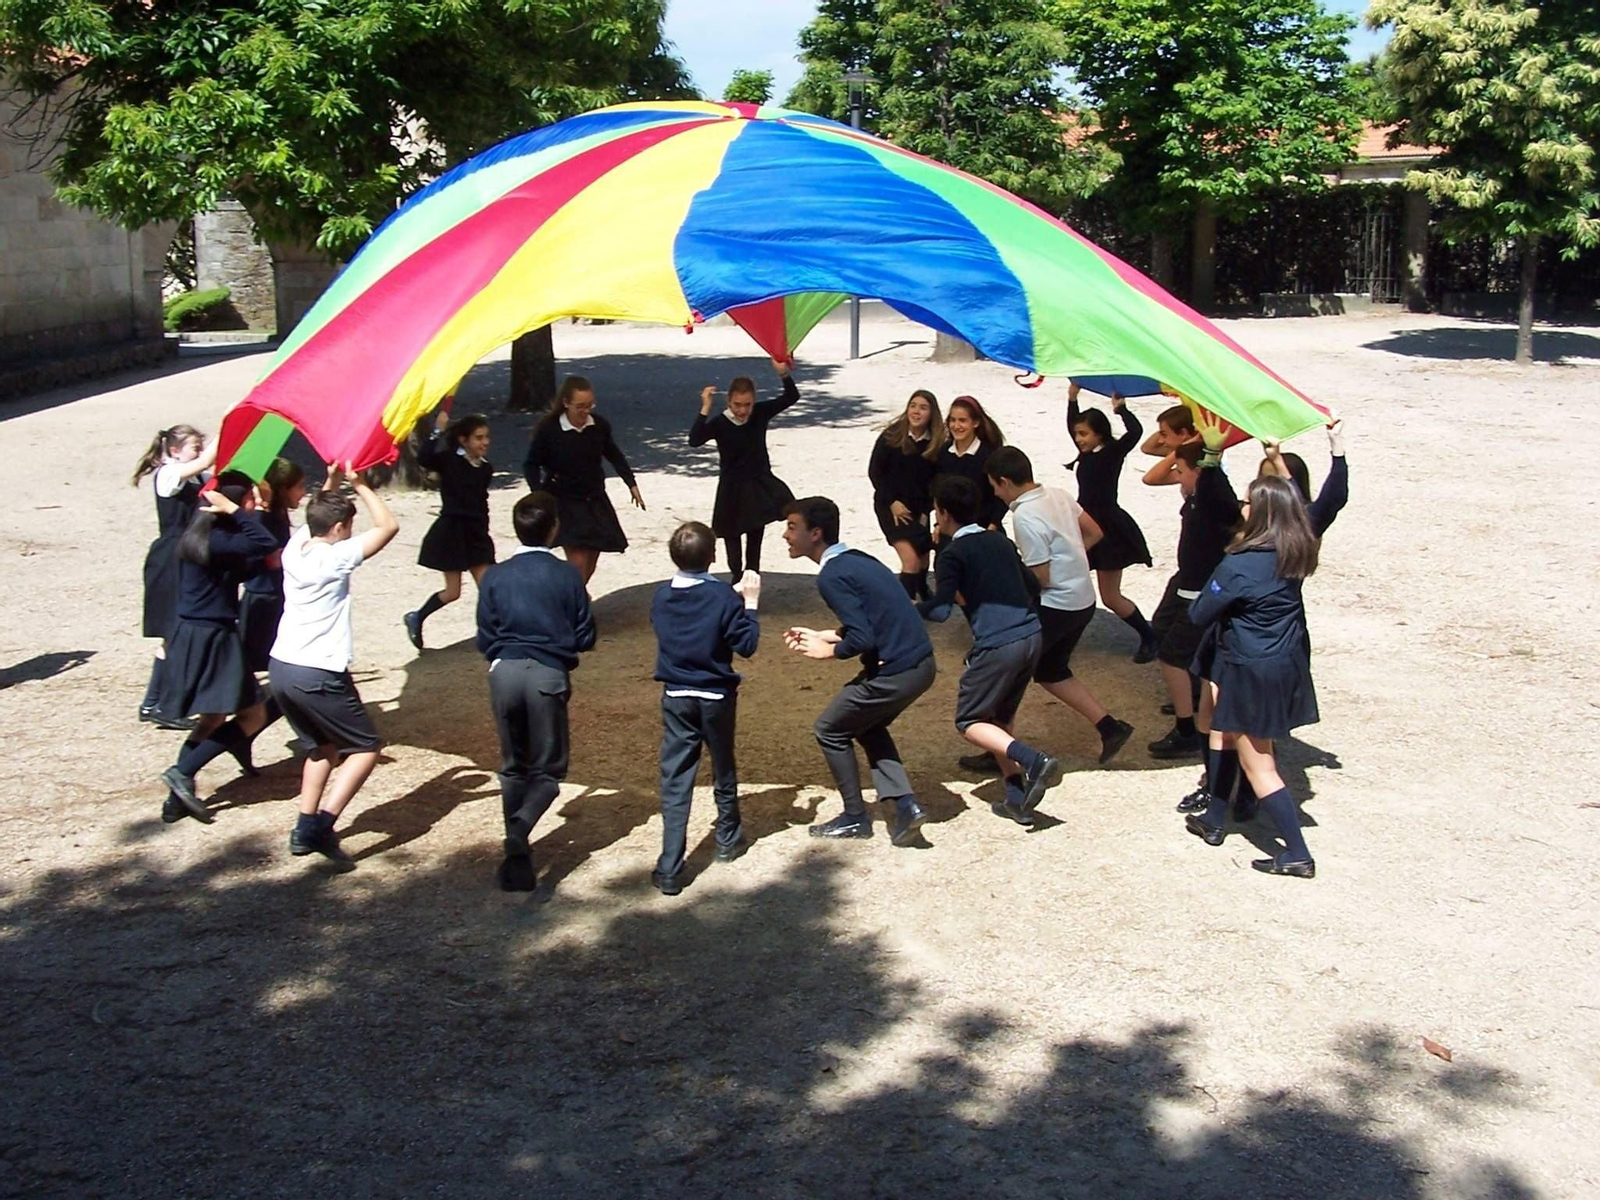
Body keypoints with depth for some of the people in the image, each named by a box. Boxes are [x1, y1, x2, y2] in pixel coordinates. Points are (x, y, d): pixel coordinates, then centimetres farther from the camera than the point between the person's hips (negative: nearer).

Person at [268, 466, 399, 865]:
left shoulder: (295, 547, 7)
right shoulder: (337, 557, -14)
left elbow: (316, 518, 29)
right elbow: (388, 525, -10)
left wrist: (332, 482, 17)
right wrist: (358, 484, -3)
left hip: (280, 668, 8)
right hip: (319, 675, -8)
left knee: (322, 746, 24)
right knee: (366, 747, 6)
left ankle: (305, 829, 18)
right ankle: (321, 826, -8)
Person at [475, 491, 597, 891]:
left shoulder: (494, 576, 3)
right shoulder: (567, 574, -2)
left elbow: (485, 640, 6)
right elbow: (585, 637, 2)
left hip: (504, 673, 2)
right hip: (549, 675, -2)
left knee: (513, 767, 19)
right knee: (549, 769, 7)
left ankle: (518, 852, 20)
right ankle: (519, 828, -21)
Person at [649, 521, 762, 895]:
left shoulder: (662, 597, -3)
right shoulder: (724, 597, -15)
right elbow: (746, 645, -12)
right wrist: (750, 603, -2)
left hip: (676, 697, 2)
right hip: (716, 697, -2)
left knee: (675, 781, 1)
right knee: (723, 769, 21)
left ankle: (669, 870, -6)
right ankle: (728, 839, 41)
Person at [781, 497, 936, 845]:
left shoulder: (831, 576, -15)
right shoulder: (855, 559, 13)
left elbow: (862, 639, -21)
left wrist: (826, 650, -3)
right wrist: (822, 635, 18)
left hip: (895, 673, -9)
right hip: (920, 664, 9)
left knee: (830, 730, 11)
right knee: (866, 724, 28)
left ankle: (855, 818, 21)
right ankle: (905, 804, 17)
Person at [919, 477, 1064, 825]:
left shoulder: (953, 553, -5)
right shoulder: (1000, 541, 17)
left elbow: (939, 610, -13)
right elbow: (1033, 587, 22)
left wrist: (910, 609, 5)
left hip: (996, 646, -7)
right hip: (1032, 637, 8)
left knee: (969, 722, 6)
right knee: (1001, 717, 21)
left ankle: (1034, 761, -15)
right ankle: (1017, 797, 10)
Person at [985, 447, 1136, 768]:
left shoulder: (1025, 516, -22)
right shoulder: (1059, 495, 3)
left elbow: (1040, 578, -20)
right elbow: (1094, 533, 13)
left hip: (1055, 606, -9)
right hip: (1082, 600, 9)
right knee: (1050, 671, 24)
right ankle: (1110, 727, 19)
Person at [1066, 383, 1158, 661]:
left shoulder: (1113, 452, -12)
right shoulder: (1087, 454, 7)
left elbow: (1135, 431, -30)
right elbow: (1073, 425, 25)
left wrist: (1120, 408, -18)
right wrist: (1072, 398, 15)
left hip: (1109, 529, -7)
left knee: (1110, 597, 0)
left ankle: (1149, 636, 18)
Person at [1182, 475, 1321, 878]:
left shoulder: (1239, 566, -22)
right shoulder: (1296, 556, -2)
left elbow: (1199, 615, -13)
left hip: (1250, 670, -8)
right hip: (1289, 665, 8)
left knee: (1257, 763, 0)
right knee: (1232, 738, 25)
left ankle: (1297, 853, 0)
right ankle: (1214, 819, 37)